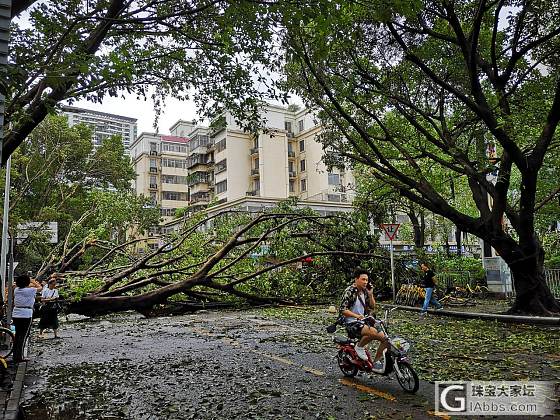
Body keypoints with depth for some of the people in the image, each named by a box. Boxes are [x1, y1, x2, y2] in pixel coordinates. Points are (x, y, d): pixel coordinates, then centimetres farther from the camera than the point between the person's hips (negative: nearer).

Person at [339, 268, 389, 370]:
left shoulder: (364, 291, 11)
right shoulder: (350, 291, -13)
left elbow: (372, 307, 12)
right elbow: (342, 310, -18)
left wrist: (370, 294, -1)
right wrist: (356, 315, -29)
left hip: (363, 322, 8)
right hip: (352, 323, -8)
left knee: (385, 338, -5)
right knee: (373, 332, -34)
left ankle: (376, 362, 10)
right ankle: (359, 347, -7)